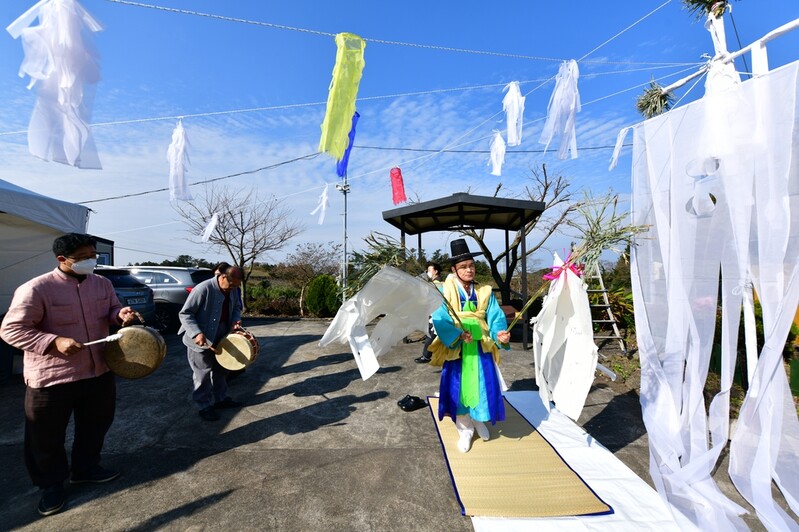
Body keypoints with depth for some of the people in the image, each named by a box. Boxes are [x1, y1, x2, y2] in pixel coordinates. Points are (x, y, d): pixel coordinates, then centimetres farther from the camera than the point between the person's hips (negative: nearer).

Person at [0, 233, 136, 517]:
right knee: (47, 435, 13)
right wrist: (54, 341, -27)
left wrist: (120, 313, -12)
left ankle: (86, 468, 42)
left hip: (99, 372, 5)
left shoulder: (102, 283, 0)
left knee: (95, 425, 20)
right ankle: (52, 484, 35)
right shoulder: (36, 289, -17)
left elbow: (110, 310, 12)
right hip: (50, 378, -5)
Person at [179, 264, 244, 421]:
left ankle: (221, 398, 37)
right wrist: (197, 333, -33)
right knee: (203, 374, 6)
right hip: (200, 340, -7)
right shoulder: (203, 289, -27)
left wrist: (235, 320, -10)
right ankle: (205, 406, 23)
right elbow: (185, 314, -23)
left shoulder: (233, 290, -5)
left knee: (221, 369, 20)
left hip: (221, 338, 7)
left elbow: (236, 307, 11)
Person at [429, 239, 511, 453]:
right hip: (456, 348, -2)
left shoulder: (485, 292, 1)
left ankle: (479, 421, 41)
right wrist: (458, 334, -31)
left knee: (483, 386, 11)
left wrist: (500, 334, -28)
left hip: (481, 348, 3)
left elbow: (495, 317, -8)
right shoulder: (445, 292, -8)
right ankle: (464, 431, 31)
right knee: (459, 389, 9)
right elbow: (440, 319, -16)